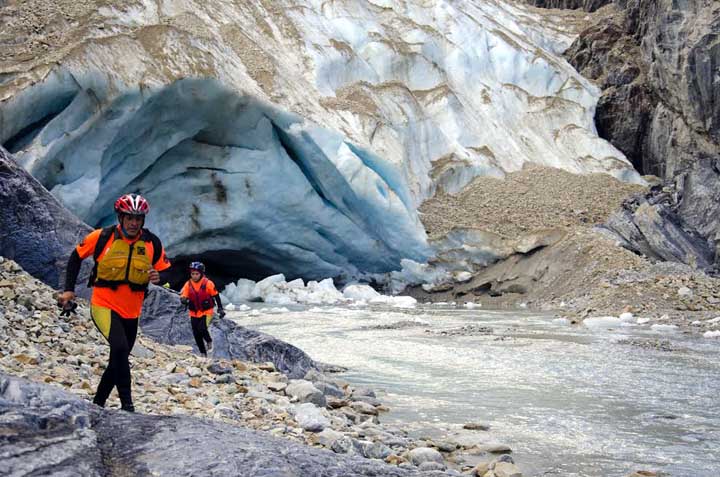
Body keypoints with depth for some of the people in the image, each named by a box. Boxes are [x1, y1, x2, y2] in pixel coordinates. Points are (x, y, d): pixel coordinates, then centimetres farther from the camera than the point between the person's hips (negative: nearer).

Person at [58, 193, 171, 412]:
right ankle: (126, 404, -21)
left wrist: (158, 277, -19)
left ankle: (98, 403, 36)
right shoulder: (102, 237, -11)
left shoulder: (152, 243, -6)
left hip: (131, 312, 5)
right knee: (120, 348, -27)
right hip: (104, 306, -4)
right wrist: (69, 289, -2)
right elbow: (76, 257, 2)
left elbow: (164, 270, 5)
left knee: (119, 359, 15)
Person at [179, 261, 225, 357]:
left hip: (206, 312, -4)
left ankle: (209, 341, 8)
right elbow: (183, 297, -7)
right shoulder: (188, 284, -6)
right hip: (194, 314, 4)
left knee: (202, 329, -24)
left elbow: (216, 295, -3)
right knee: (197, 335, 5)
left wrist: (220, 308, -2)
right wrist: (184, 300, -31)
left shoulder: (208, 283, -13)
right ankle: (203, 354, 22)